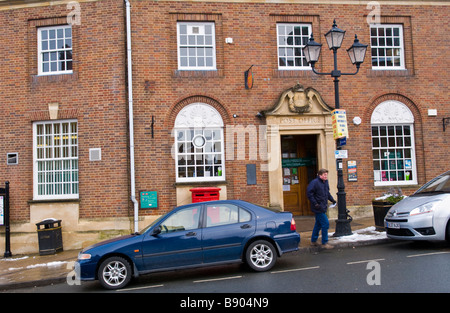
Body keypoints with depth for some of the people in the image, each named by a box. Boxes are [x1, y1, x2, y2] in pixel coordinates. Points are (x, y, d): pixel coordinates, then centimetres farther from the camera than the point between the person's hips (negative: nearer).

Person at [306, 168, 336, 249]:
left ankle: (313, 241, 30)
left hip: (323, 207, 9)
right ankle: (324, 243, 2)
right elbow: (309, 193, -19)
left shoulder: (325, 182, 9)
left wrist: (332, 199, 10)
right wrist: (315, 204, -22)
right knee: (325, 224, -9)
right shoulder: (315, 182, -17)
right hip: (318, 207, -9)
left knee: (318, 224, 17)